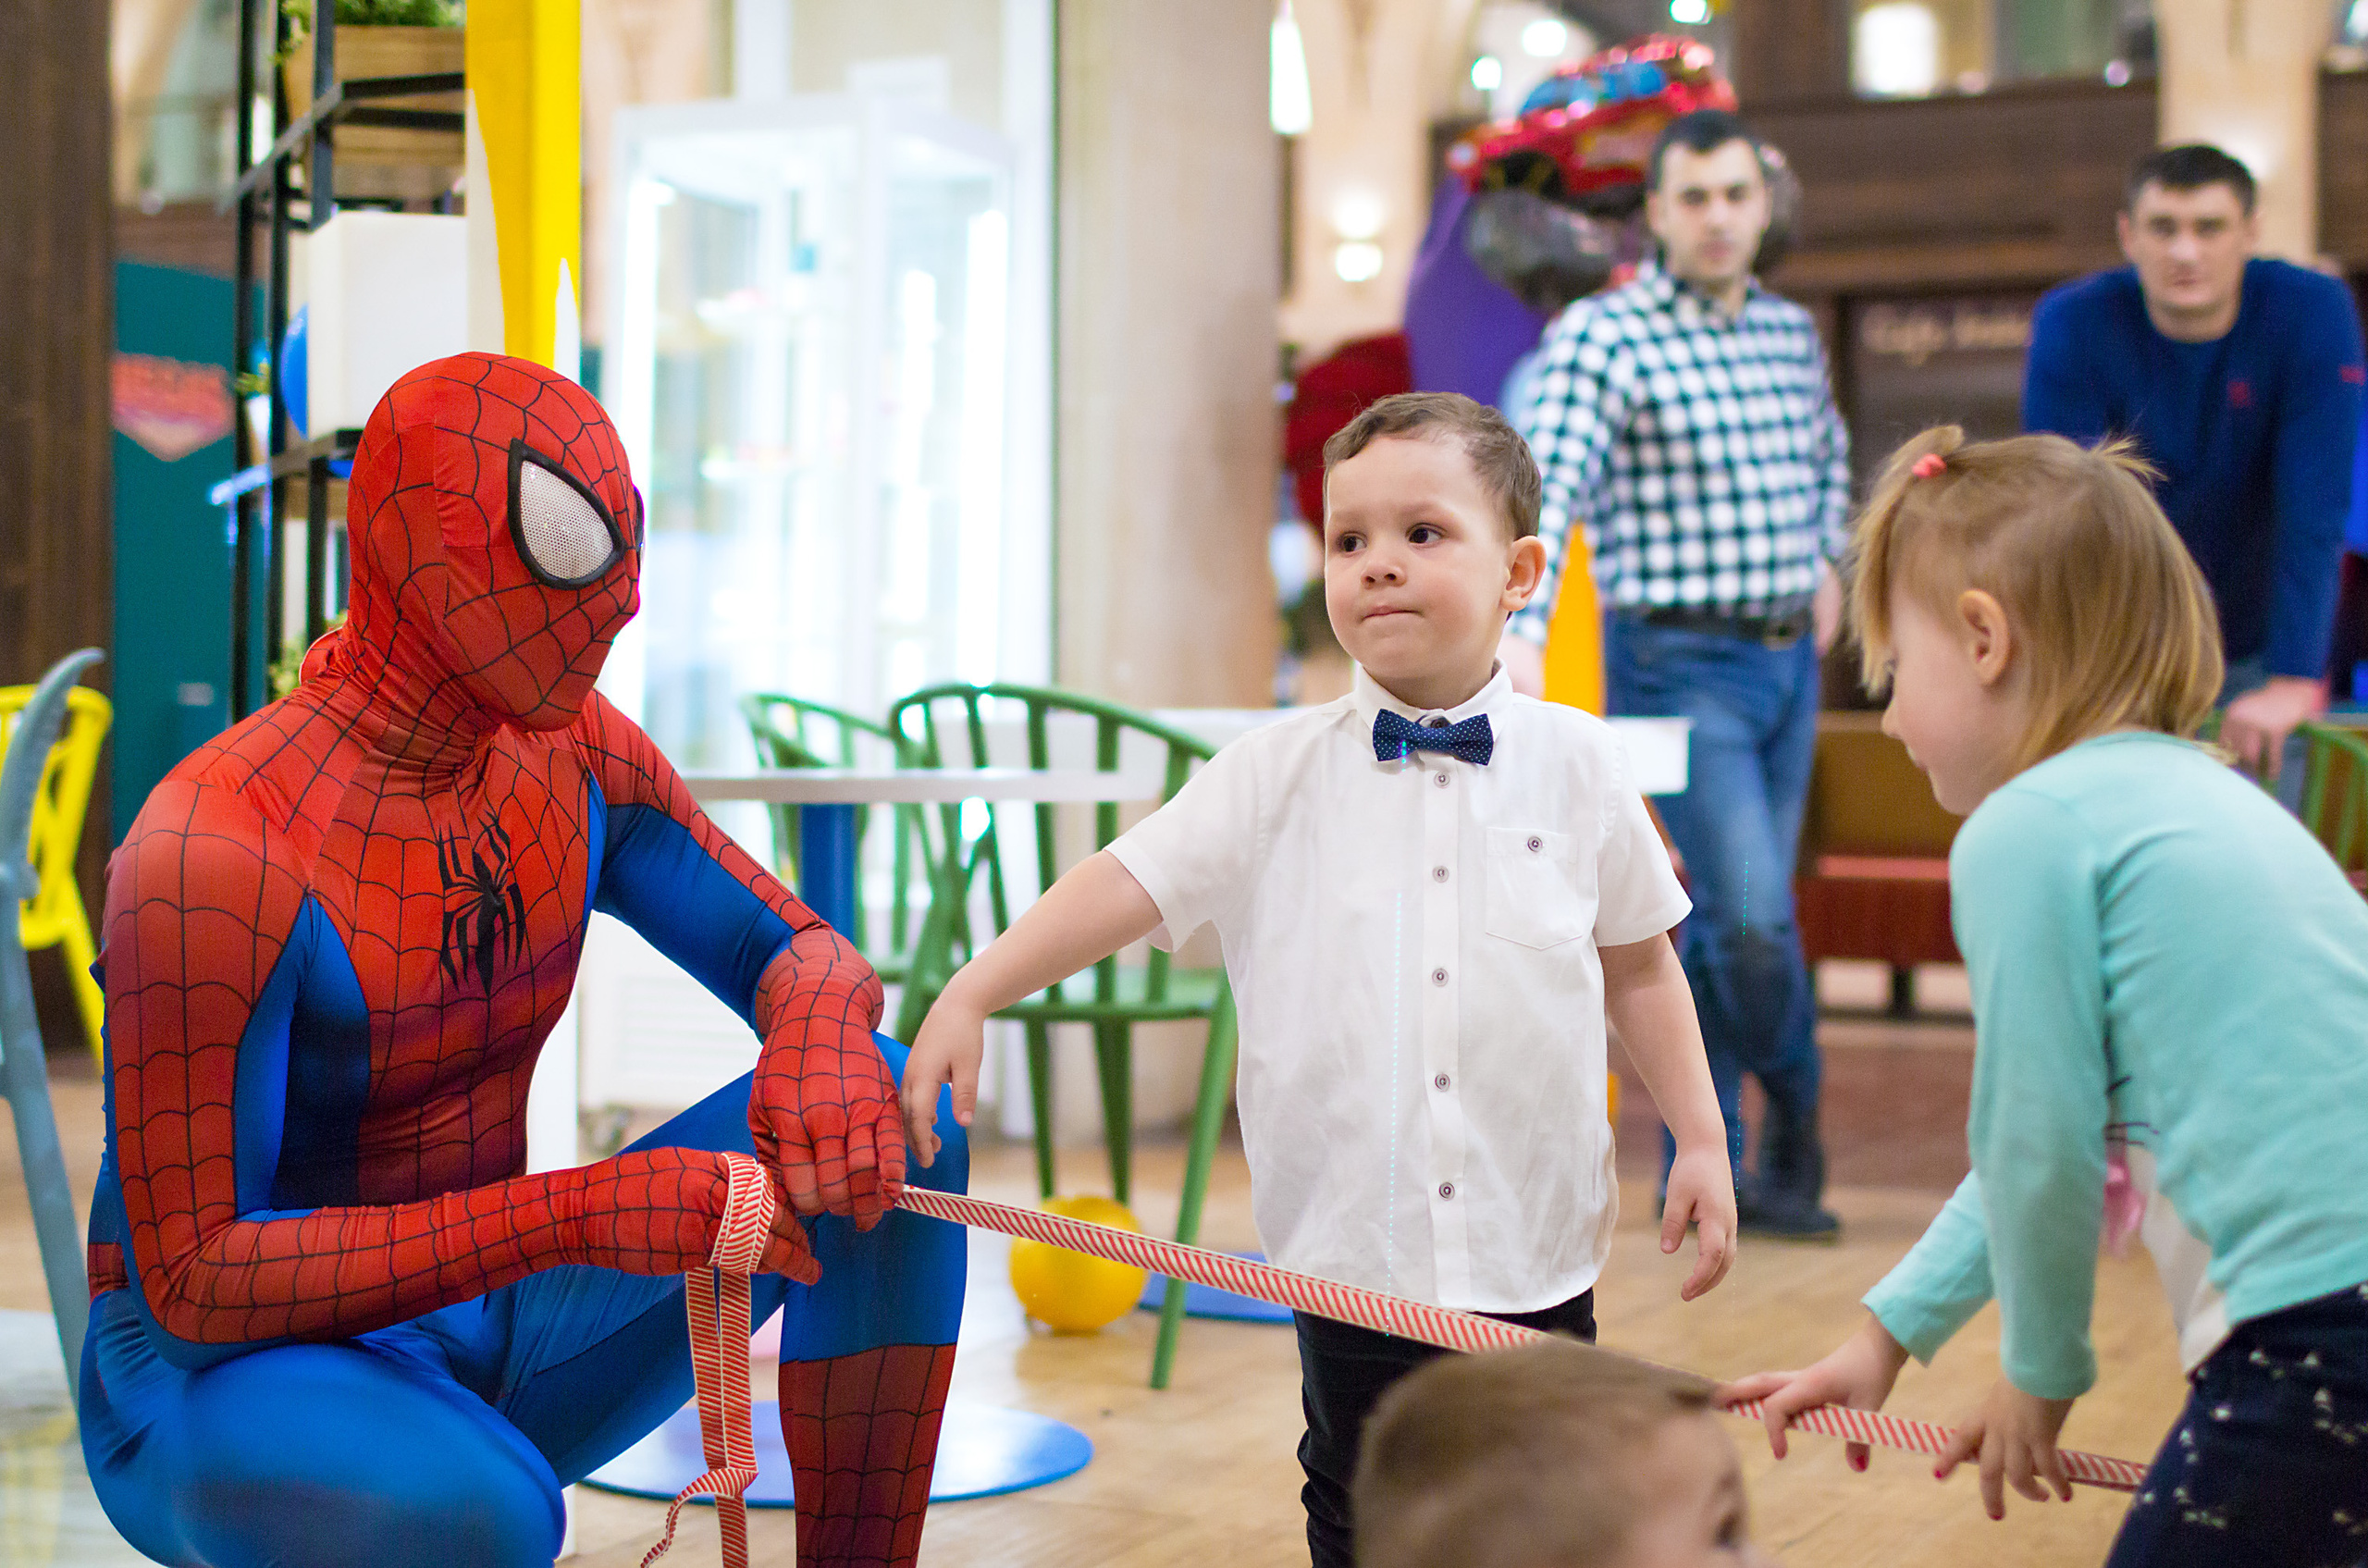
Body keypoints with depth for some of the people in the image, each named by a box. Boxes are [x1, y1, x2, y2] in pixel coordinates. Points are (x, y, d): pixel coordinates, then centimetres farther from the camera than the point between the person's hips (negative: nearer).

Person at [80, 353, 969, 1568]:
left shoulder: (577, 756, -3)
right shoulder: (218, 851, -27)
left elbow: (806, 954, 4)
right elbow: (188, 1285, -28)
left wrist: (819, 1040, -24)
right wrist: (579, 1212, -37)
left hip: (483, 1340, 7)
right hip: (219, 1382, -6)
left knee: (891, 1113, -12)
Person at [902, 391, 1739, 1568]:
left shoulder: (1577, 764, 0)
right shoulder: (1277, 778, -2)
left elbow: (1638, 963, 9)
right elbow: (1127, 884, -7)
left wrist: (1700, 1139, 6)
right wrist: (966, 997, -17)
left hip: (1534, 1250, 0)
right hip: (1354, 1250, 0)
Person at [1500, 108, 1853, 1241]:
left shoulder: (1792, 331, 12)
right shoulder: (1604, 336, -10)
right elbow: (1551, 481, -24)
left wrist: (1828, 562, 17)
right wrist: (1520, 630, -39)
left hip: (1790, 660, 6)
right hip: (1681, 665, -6)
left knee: (1731, 923, 10)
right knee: (1754, 917, -12)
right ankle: (1795, 1117, 14)